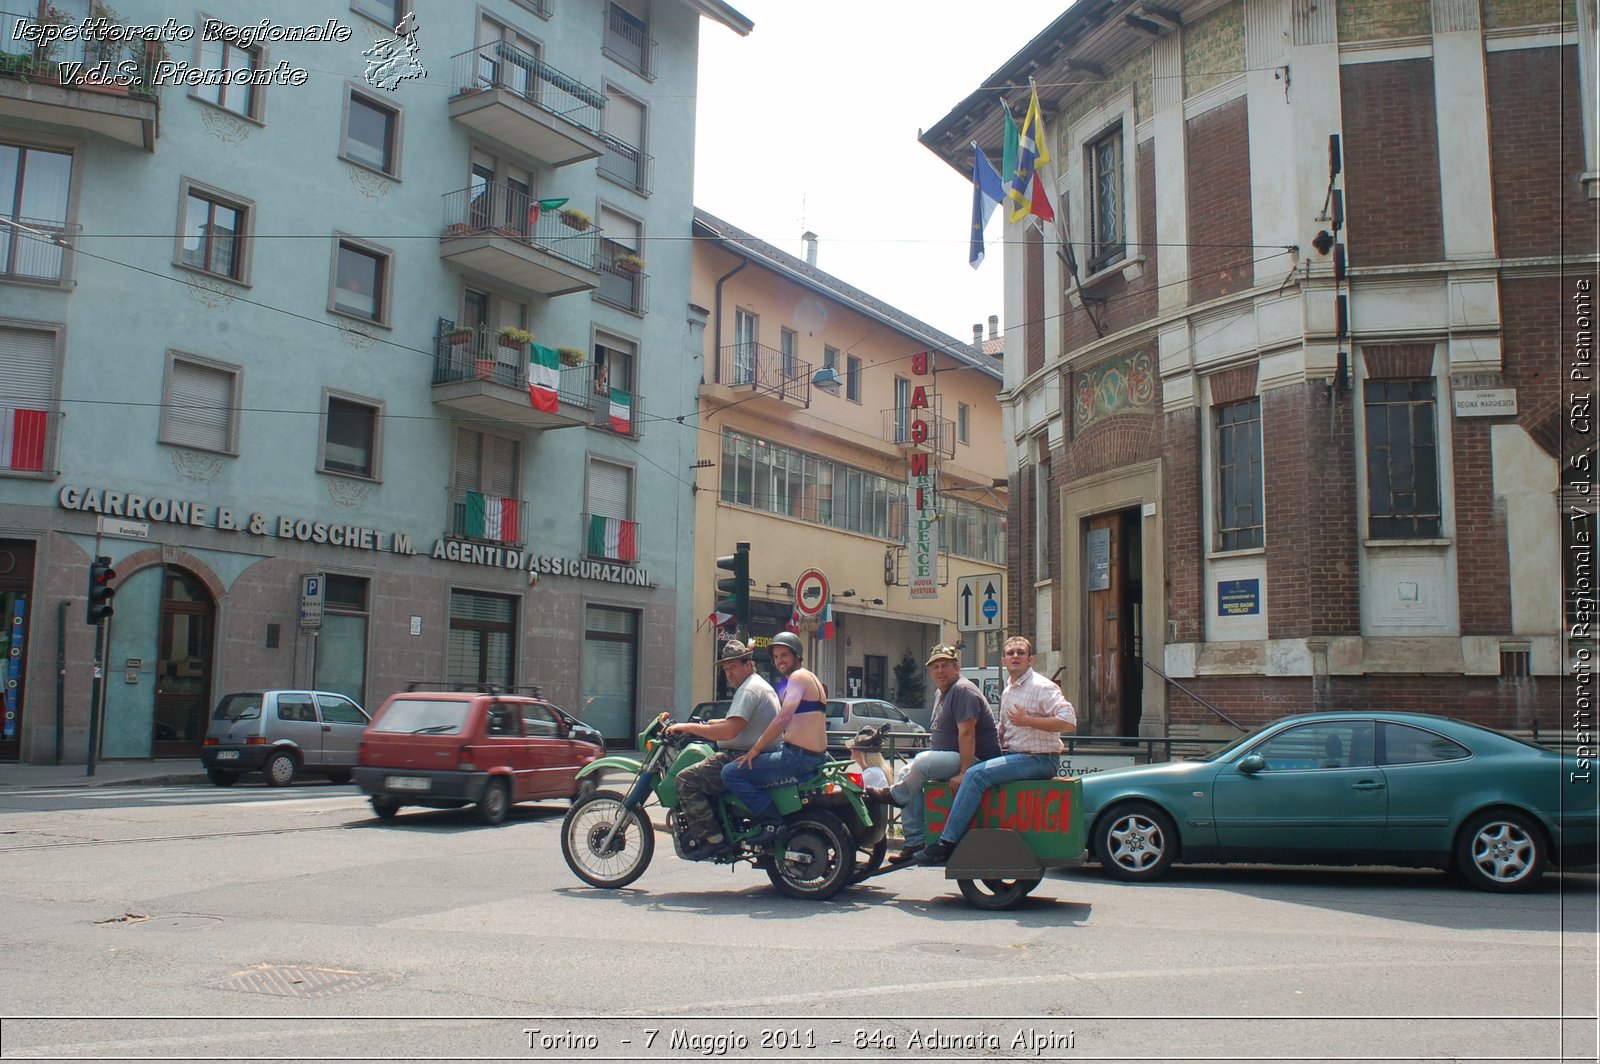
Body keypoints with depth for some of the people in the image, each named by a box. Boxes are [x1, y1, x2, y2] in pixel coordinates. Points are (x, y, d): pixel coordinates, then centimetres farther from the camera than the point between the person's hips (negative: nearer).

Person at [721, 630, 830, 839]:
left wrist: (755, 749, -16)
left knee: (731, 772, -14)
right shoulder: (808, 678, 21)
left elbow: (784, 718, -21)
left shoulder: (798, 676, -9)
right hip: (815, 755, 11)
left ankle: (773, 822, -17)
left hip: (798, 756, -11)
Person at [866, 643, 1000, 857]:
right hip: (948, 756, 11)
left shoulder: (963, 690, -15)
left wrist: (964, 772, -29)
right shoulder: (942, 693, 18)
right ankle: (916, 839, -2)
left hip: (974, 759, -11)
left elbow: (967, 733, -24)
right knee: (907, 773, 2)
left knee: (922, 762, -27)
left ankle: (894, 794, 1)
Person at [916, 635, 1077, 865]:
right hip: (1013, 756, 9)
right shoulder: (1007, 691, 18)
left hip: (1039, 759, -9)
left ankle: (947, 843, -21)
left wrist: (1028, 720, -20)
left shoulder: (1042, 687, -9)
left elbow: (1069, 721, -21)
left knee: (976, 774, -23)